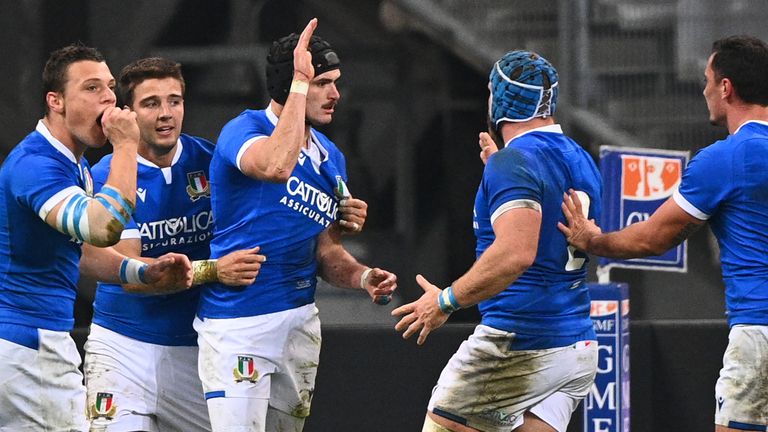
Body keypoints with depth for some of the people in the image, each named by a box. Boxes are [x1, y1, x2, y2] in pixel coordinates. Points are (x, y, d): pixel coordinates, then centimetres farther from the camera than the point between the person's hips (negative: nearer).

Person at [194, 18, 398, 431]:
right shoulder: (244, 130, -10)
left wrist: (362, 276, -5)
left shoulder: (330, 158, 12)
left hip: (301, 319, 8)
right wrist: (300, 82, -28)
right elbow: (276, 167, -34)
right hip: (239, 323, -8)